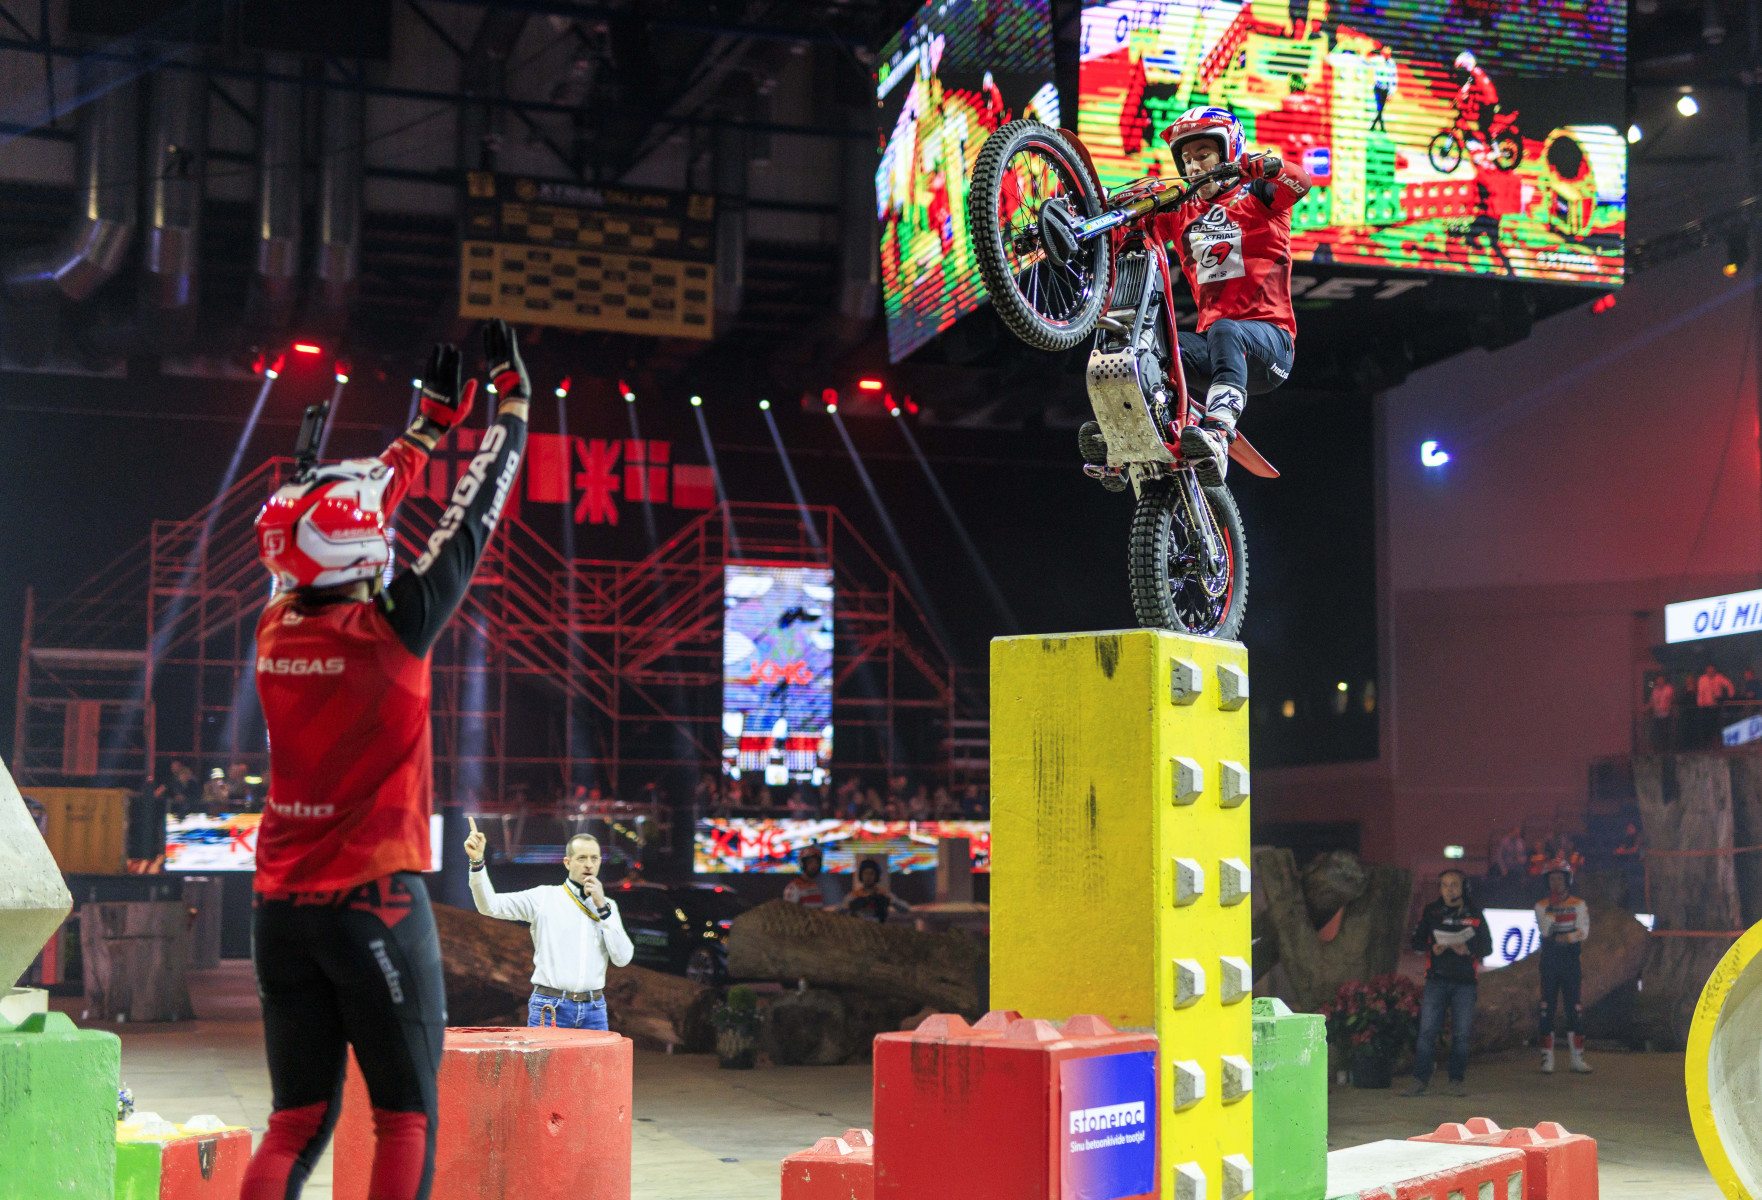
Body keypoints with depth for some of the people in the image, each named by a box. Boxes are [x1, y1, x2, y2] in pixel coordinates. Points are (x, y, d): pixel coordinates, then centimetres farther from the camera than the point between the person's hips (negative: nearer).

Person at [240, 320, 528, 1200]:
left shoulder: (277, 629, 4)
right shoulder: (391, 627, -11)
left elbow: (362, 507, 19)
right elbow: (472, 522, 0)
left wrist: (433, 418, 29)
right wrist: (512, 398, 14)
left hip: (280, 904, 6)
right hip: (373, 901, -6)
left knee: (296, 1120, 11)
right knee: (406, 1118, 3)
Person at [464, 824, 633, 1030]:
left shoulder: (607, 906, 13)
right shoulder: (544, 897, 5)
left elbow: (623, 958, 1)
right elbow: (490, 905, -4)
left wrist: (603, 908, -3)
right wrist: (477, 862, -18)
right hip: (549, 1009, -3)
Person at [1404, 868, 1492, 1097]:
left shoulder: (1474, 914, 8)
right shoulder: (1431, 912, 8)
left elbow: (1487, 947, 8)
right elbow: (1416, 940, 8)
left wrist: (1468, 950, -11)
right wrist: (1432, 948, -11)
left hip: (1464, 982, 0)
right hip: (1437, 979, 0)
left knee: (1461, 1033, 1)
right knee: (1427, 1030, -5)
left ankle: (1457, 1080, 11)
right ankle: (1421, 1080, -1)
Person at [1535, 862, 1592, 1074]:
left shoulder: (1579, 905, 5)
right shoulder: (1541, 906, 5)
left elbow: (1583, 932, -7)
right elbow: (1545, 931, -11)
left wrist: (1559, 938, -16)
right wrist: (1551, 907, -15)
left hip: (1571, 963, 0)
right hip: (1549, 963, 0)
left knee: (1574, 1010, -2)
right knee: (1547, 1009, -2)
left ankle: (1578, 1059, 2)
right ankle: (1547, 1059, 1)